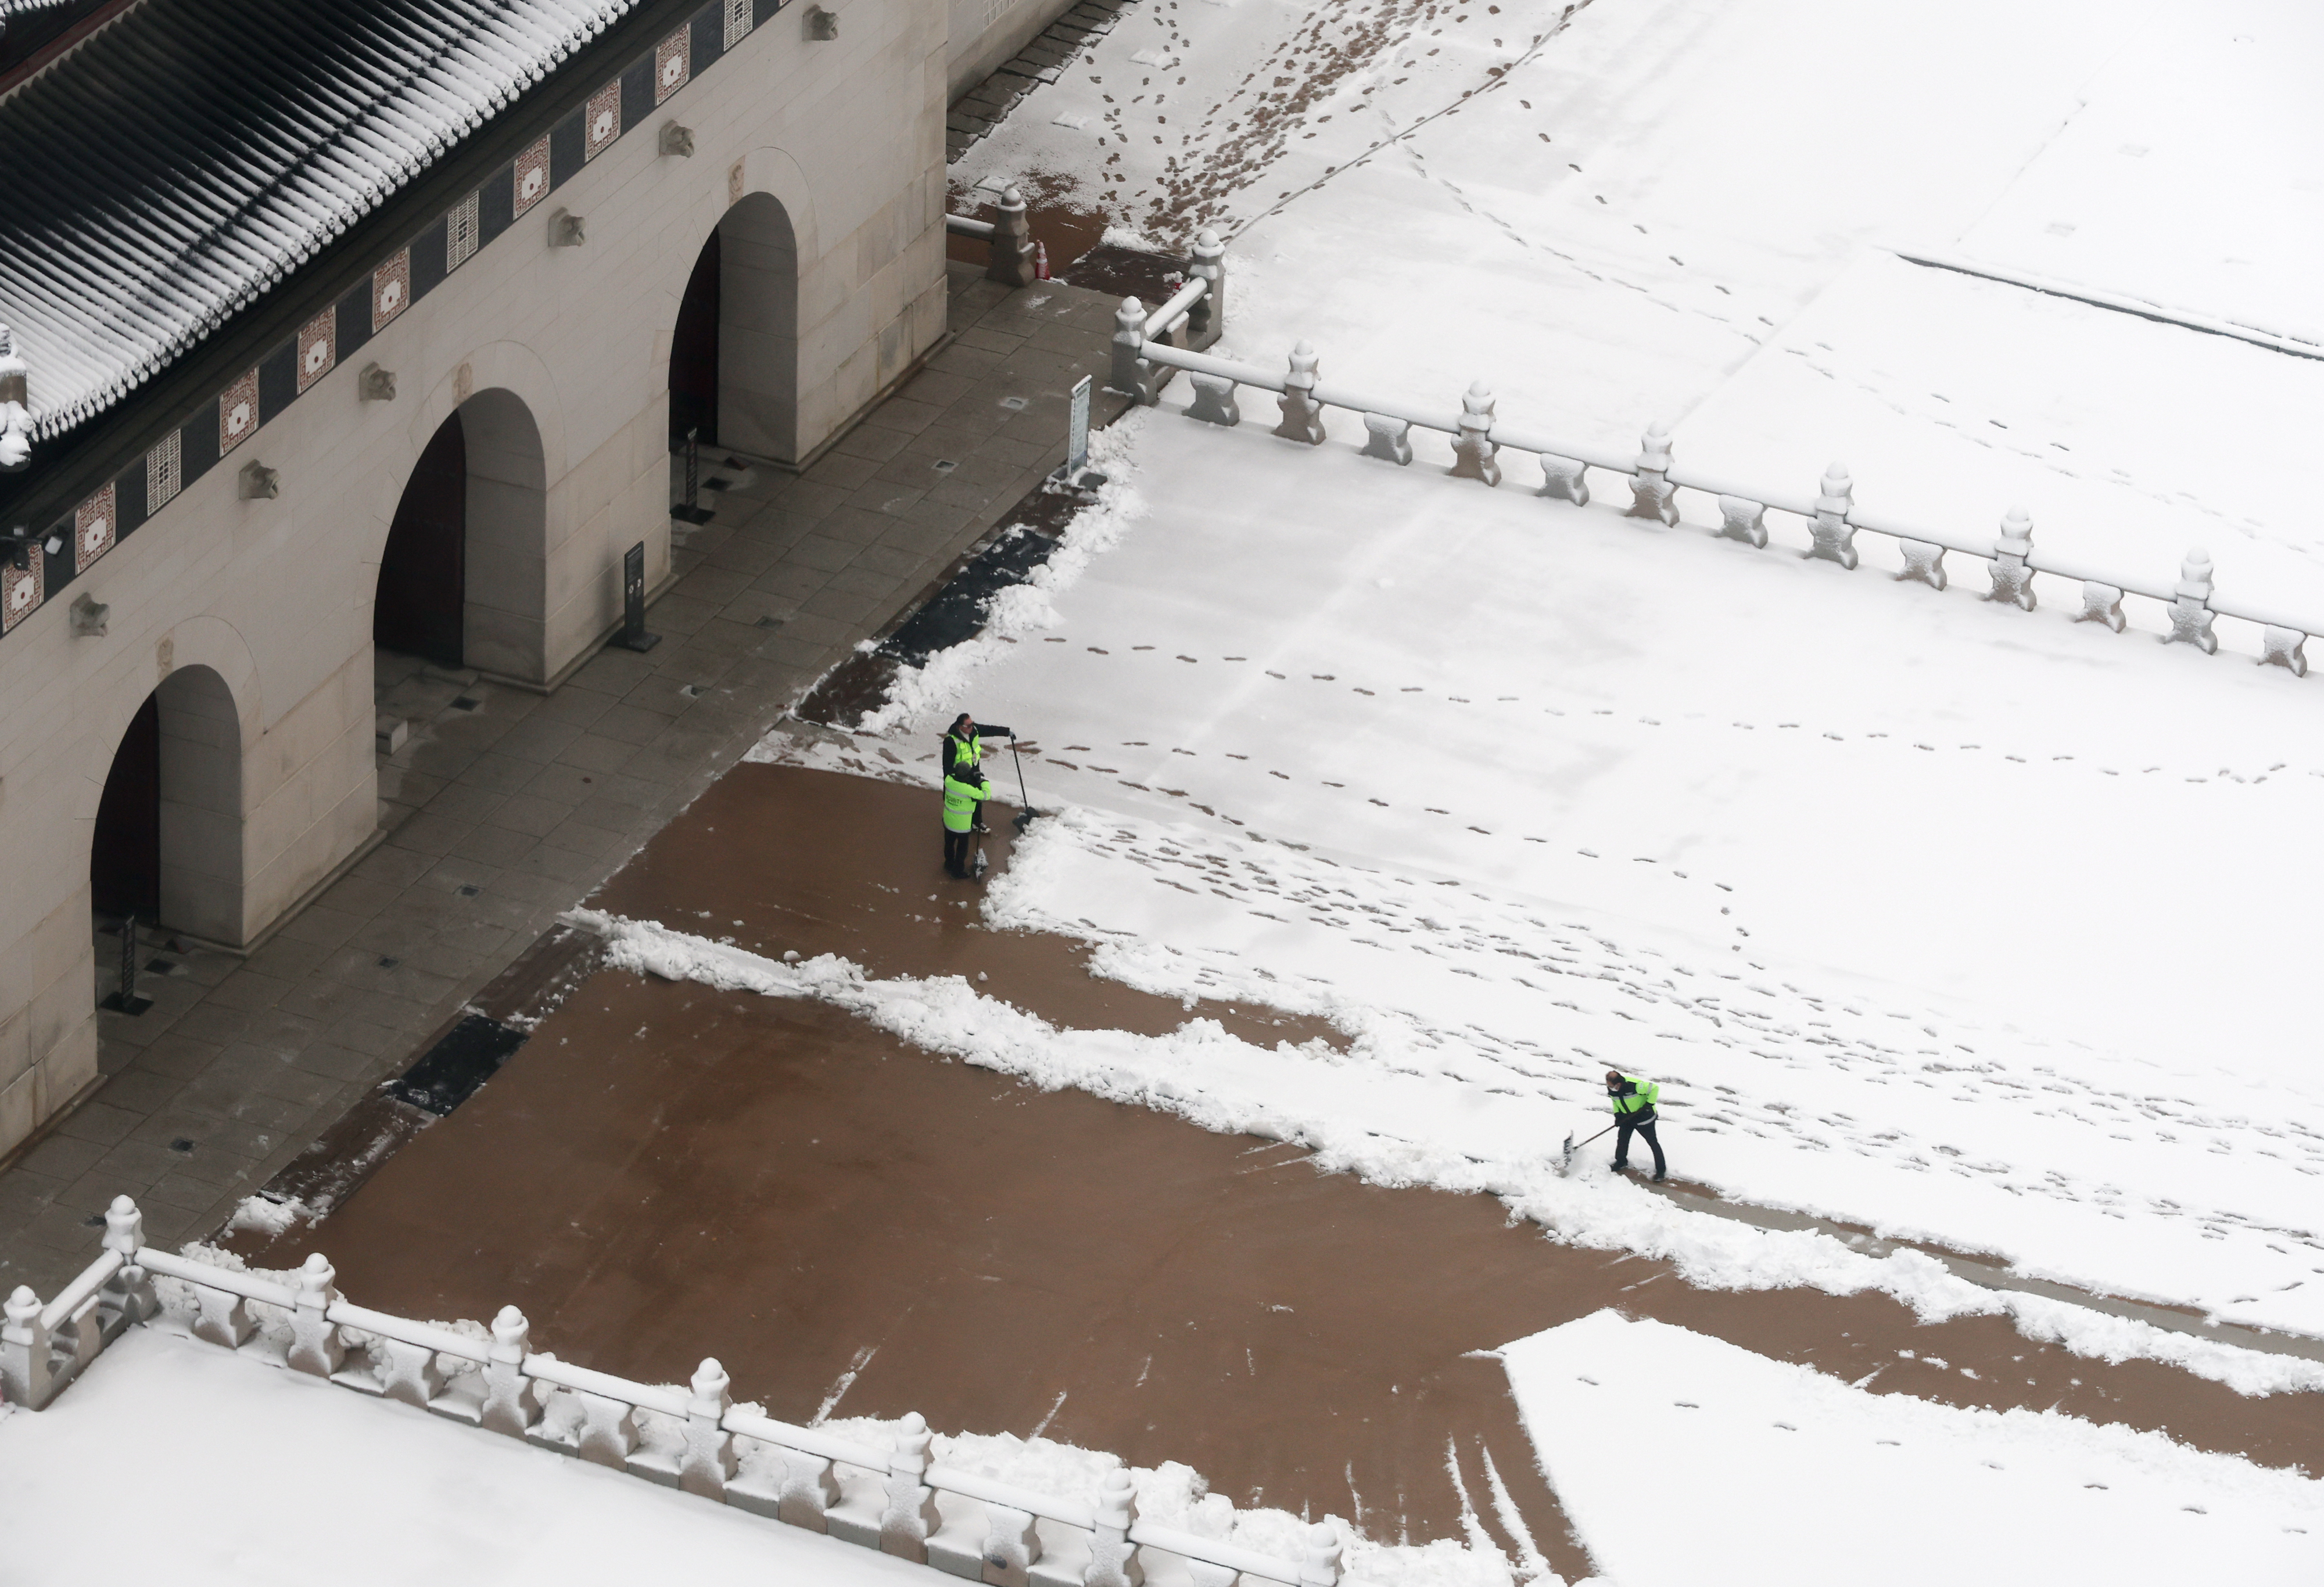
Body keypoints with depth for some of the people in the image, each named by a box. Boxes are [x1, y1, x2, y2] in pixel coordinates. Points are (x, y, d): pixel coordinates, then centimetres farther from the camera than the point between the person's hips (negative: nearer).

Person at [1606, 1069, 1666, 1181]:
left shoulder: (1634, 1085, -38)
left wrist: (1650, 1103, -26)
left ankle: (1661, 1169, 18)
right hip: (1626, 1116, 6)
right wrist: (1617, 1114, -6)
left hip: (1644, 1116, -6)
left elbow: (1654, 1088, -28)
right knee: (1622, 1140, 13)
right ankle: (1621, 1162, 37)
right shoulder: (1611, 1088, -17)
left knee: (1652, 1142, 5)